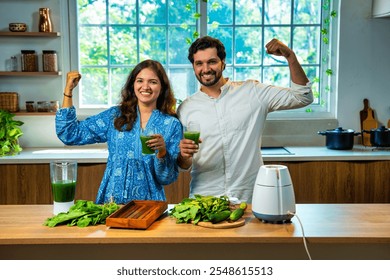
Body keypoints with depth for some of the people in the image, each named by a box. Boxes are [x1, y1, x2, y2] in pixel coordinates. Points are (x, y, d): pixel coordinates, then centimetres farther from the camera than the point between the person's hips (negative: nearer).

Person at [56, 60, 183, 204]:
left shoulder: (172, 125, 2)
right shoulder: (114, 116, 8)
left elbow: (168, 178, 2)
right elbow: (70, 134, 5)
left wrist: (162, 152, -17)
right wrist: (68, 90, 4)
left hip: (148, 204, -1)